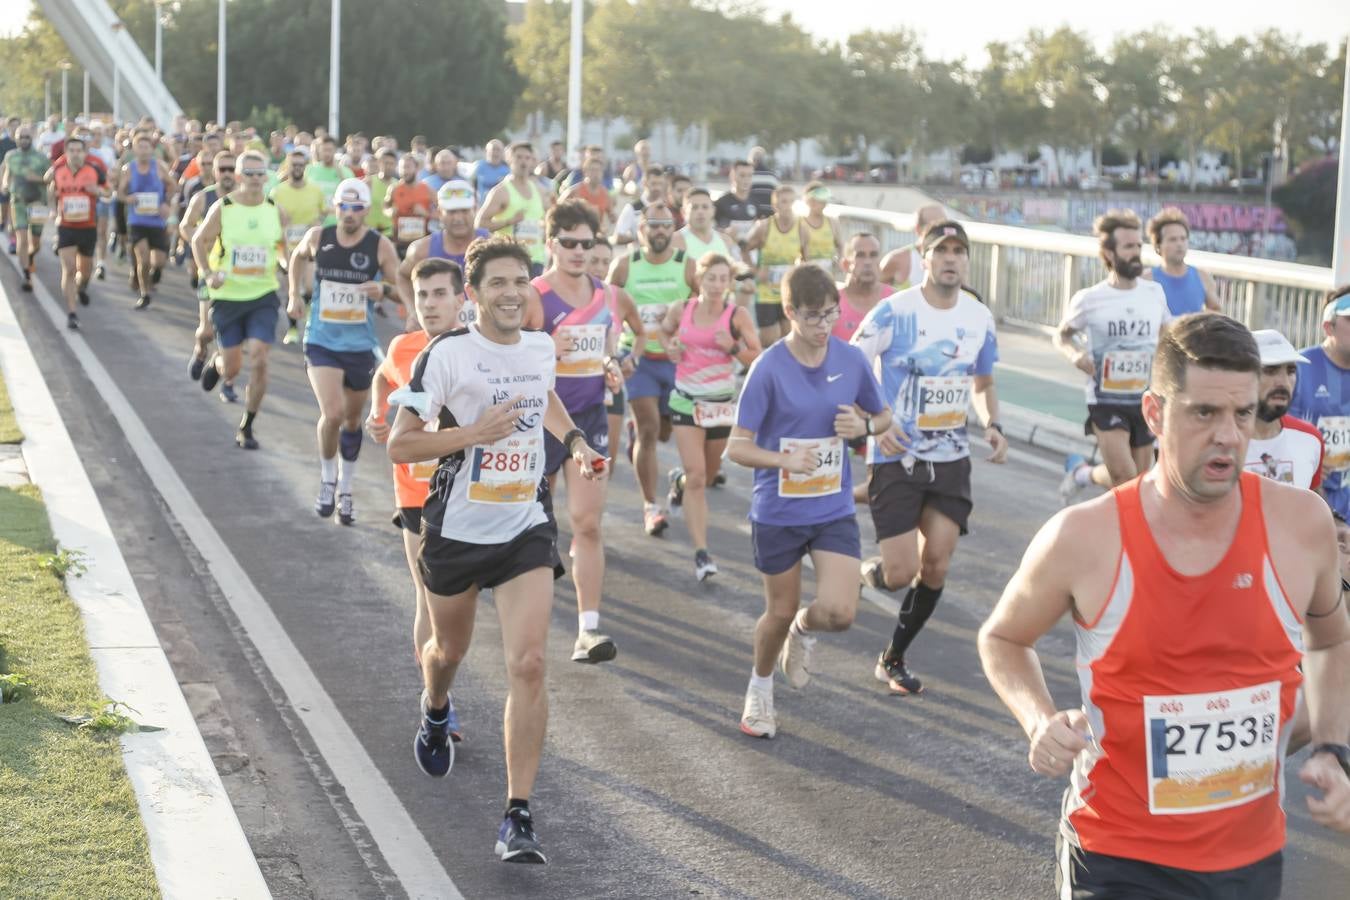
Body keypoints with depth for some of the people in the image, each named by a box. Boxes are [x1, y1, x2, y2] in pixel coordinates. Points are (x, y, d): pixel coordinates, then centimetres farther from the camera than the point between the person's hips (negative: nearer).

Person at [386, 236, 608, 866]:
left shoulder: (541, 348, 2)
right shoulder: (447, 354, -14)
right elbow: (399, 444, -14)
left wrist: (574, 441, 11)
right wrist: (475, 432, -24)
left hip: (525, 531, 2)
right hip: (456, 531, -2)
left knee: (528, 665, -13)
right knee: (449, 649, 22)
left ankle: (518, 817, -10)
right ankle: (436, 714, 60)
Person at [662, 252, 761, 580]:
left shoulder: (737, 316, -8)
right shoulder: (680, 310, -4)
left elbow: (757, 358, -5)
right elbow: (666, 331, 17)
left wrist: (734, 348, -22)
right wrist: (670, 348, -3)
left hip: (722, 402, 1)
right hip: (687, 401, -1)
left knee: (709, 475, 18)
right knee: (696, 476, -13)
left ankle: (679, 480, 56)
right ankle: (701, 554, -14)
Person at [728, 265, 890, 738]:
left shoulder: (851, 359, -4)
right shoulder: (770, 368, -14)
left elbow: (883, 416, 12)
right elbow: (737, 446, -13)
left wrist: (864, 425, -11)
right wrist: (785, 459, -30)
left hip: (835, 509, 2)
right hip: (777, 514, -2)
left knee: (839, 612, -13)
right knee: (781, 612, 11)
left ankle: (804, 630, 25)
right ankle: (760, 689, 41)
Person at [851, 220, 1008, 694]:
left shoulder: (980, 317, 5)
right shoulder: (893, 312, -11)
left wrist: (992, 425, 0)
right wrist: (875, 425, -21)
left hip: (951, 459, 4)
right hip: (896, 458, -4)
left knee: (935, 567, -1)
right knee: (899, 574, -10)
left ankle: (893, 660, 19)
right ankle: (866, 570, 28)